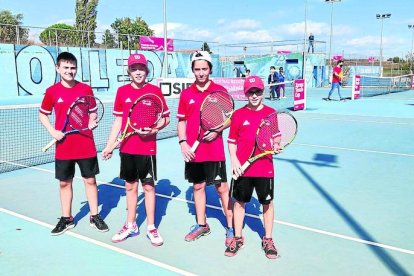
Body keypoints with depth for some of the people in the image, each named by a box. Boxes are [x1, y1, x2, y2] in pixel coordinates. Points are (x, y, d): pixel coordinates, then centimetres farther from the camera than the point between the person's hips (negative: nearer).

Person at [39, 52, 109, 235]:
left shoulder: (86, 89, -1)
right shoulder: (52, 92, -1)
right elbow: (42, 114, 9)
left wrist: (92, 121, -12)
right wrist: (53, 131, -7)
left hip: (86, 145, 0)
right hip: (63, 147, 0)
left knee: (90, 180, 7)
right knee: (64, 183, 10)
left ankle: (94, 217, 21)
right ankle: (66, 219, 26)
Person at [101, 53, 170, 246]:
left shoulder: (155, 91, -4)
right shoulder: (122, 91, 4)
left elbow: (166, 118, 1)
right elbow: (118, 120, 9)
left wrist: (153, 129, -18)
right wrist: (109, 145, 6)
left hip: (147, 148, -3)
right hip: (127, 148, 3)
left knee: (148, 186, 4)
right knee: (130, 186, 13)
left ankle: (151, 227, 18)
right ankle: (131, 225, 27)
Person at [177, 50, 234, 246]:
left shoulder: (220, 91, -2)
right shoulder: (186, 94, 6)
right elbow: (181, 121, 10)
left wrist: (217, 131, -15)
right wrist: (183, 143, -3)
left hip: (214, 150, -3)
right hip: (193, 151, 4)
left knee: (222, 188, 2)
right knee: (197, 186, 15)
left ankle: (231, 228, 15)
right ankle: (201, 225, 31)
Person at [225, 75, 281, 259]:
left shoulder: (271, 113, 0)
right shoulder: (238, 114, -1)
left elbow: (276, 137, 10)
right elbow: (232, 140, 3)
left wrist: (276, 145, -12)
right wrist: (234, 161, -8)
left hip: (265, 168, 0)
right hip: (242, 168, 0)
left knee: (267, 203, 10)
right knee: (239, 202, 11)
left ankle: (267, 240, 28)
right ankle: (238, 238, 29)